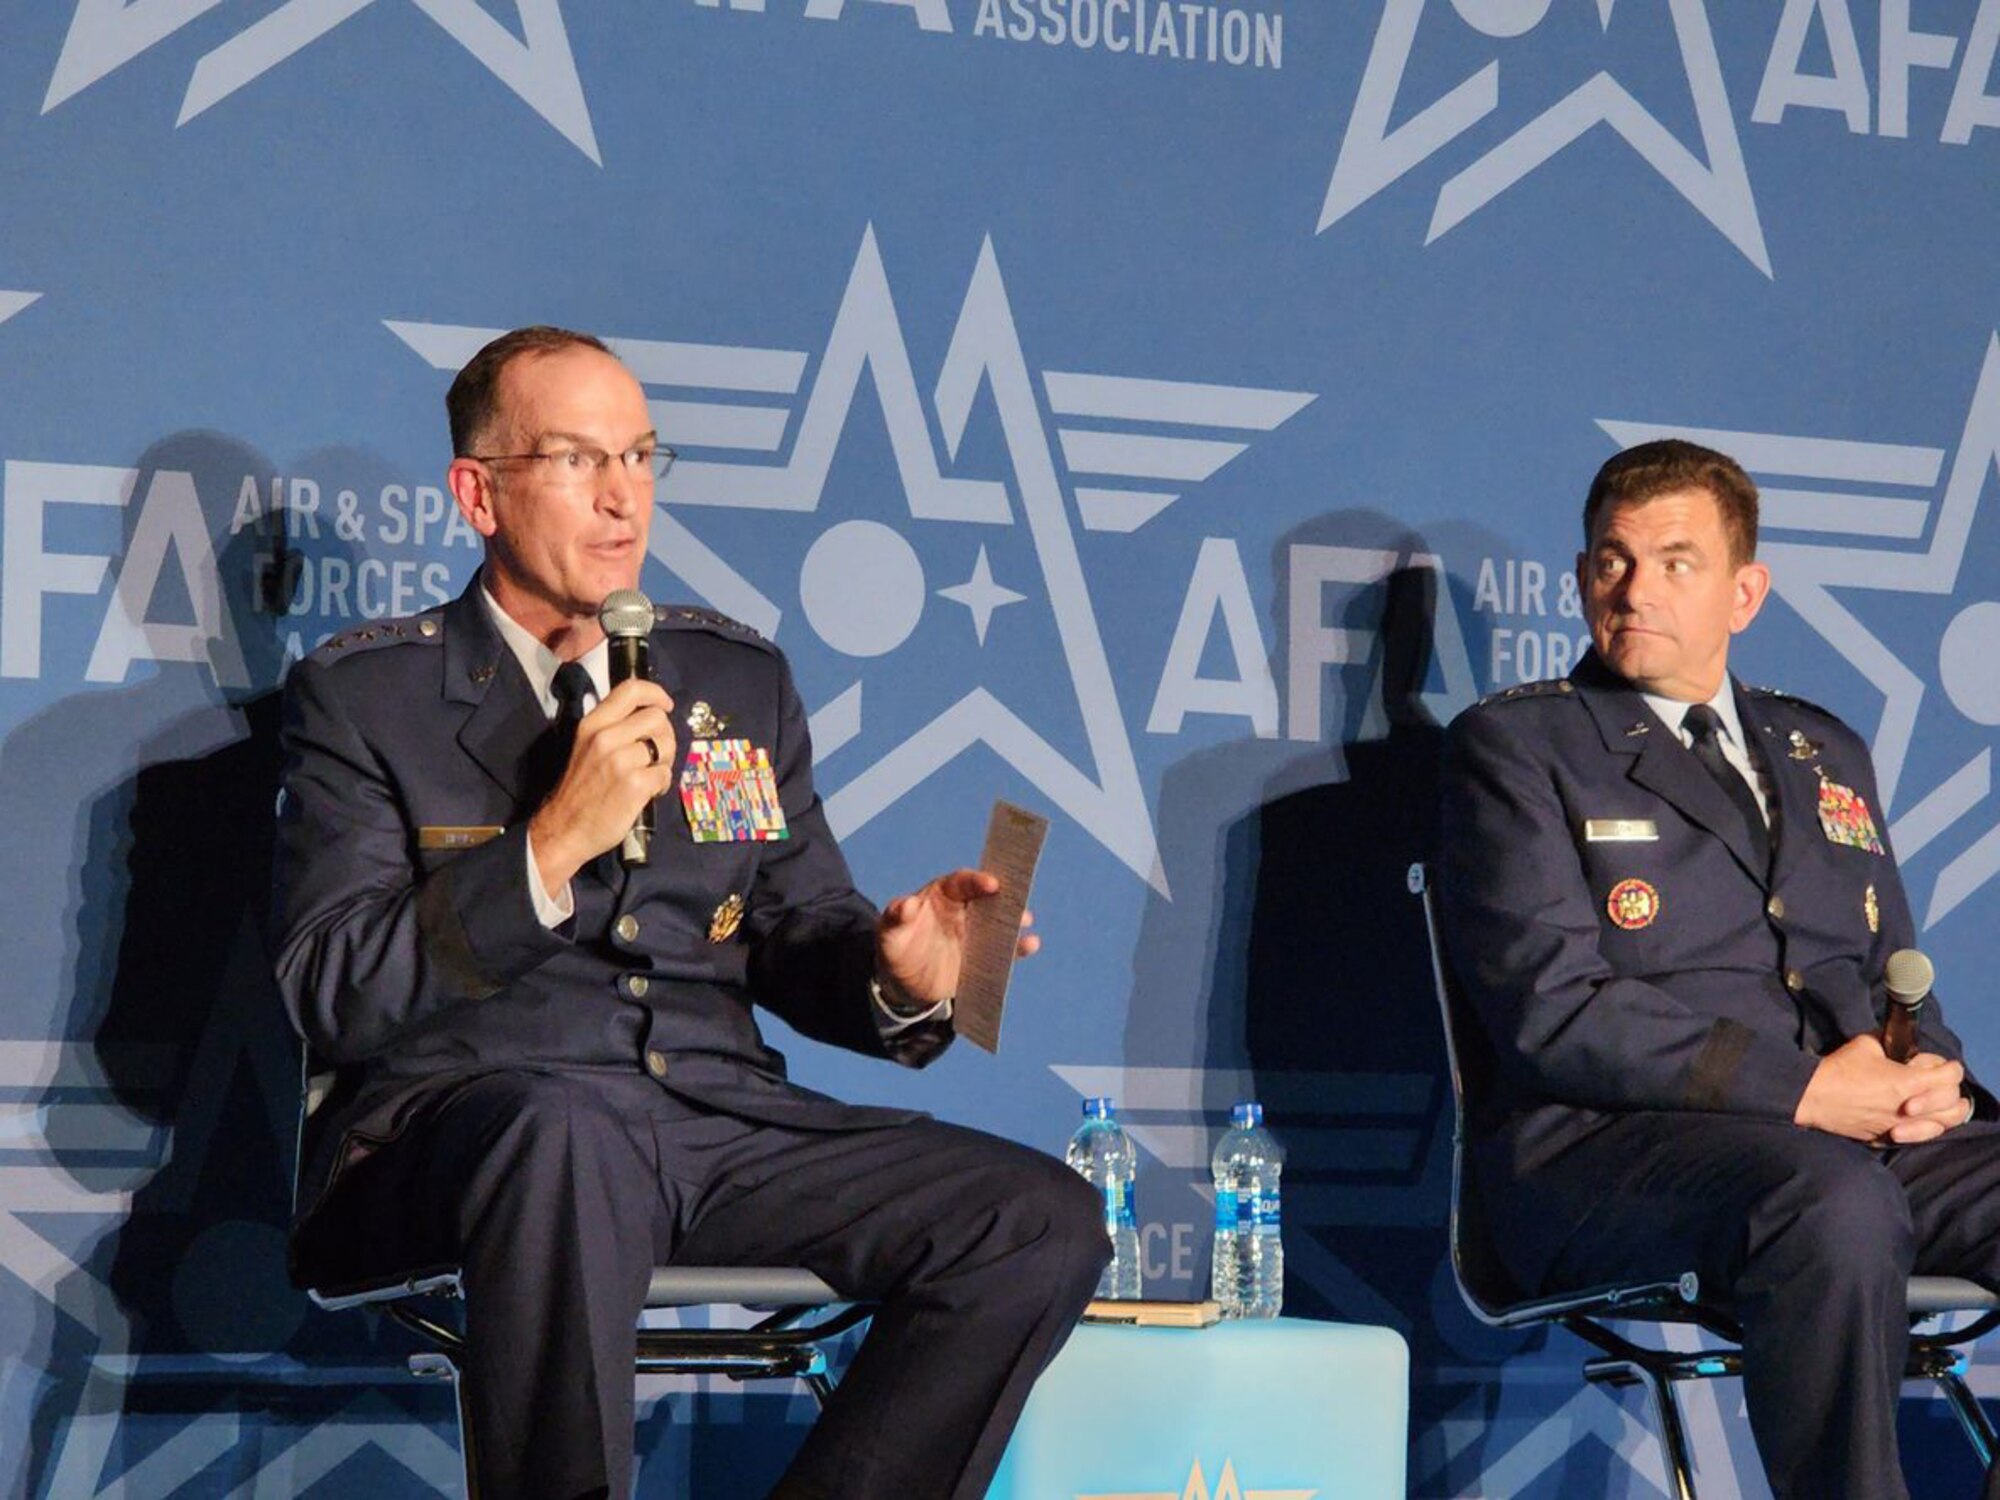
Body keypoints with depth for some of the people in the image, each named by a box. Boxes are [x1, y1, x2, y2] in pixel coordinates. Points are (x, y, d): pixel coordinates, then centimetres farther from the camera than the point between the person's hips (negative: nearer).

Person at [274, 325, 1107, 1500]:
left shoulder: (740, 679, 21)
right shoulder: (364, 695, 7)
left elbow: (798, 936, 21)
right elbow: (331, 999, -3)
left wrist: (895, 975, -4)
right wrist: (554, 844, -14)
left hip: (724, 1125, 5)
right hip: (466, 1123, -5)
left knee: (1047, 1221, -16)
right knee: (568, 1131, -41)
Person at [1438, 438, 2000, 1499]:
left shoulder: (1824, 753, 25)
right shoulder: (1515, 745, 5)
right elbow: (1553, 1006, -7)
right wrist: (1802, 1090, -15)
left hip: (1859, 1142, 6)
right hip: (1599, 1146, -6)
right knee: (1832, 1199, -38)